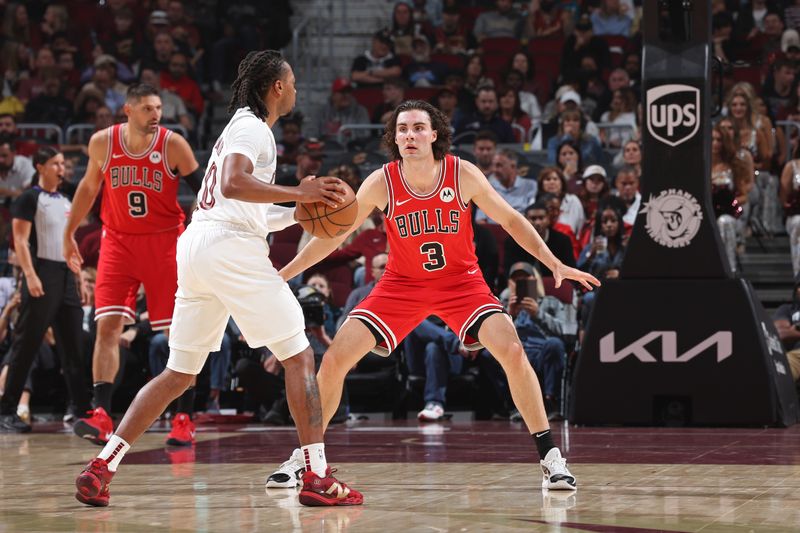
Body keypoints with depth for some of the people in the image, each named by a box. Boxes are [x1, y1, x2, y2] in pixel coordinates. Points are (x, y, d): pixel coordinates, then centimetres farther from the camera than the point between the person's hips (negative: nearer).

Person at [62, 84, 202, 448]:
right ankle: (101, 416, -16)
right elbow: (89, 187, 13)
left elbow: (203, 190, -5)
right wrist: (69, 233, 17)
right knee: (107, 325, -12)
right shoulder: (103, 143, -3)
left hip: (165, 241, -1)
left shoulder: (173, 145, -10)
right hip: (119, 241, 1)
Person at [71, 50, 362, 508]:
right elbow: (234, 184, -22)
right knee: (299, 355, -3)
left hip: (196, 247, 9)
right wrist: (299, 192, -18)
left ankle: (102, 466, 3)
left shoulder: (243, 125, 27)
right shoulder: (253, 127, -3)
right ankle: (317, 477, -8)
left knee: (179, 373, 12)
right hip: (231, 248, -9)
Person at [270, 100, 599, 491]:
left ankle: (550, 458, -11)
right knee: (334, 360, -11)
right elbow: (334, 233, -4)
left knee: (512, 352, -22)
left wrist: (554, 263, -10)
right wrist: (282, 274, -9)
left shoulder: (463, 175, -16)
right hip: (402, 283, 1)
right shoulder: (381, 183, -15)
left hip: (461, 281, -1)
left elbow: (510, 220, -3)